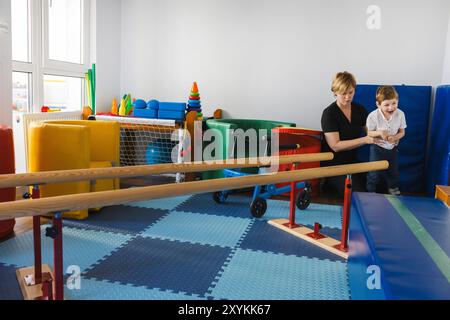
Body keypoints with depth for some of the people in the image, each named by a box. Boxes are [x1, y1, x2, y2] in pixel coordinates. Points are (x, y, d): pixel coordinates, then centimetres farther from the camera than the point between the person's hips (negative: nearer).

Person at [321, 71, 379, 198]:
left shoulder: (360, 110, 6)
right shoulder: (329, 114, -13)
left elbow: (369, 131, 10)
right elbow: (335, 146, -19)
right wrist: (364, 140, -26)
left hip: (353, 161, 7)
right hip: (334, 164, -6)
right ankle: (330, 186, 5)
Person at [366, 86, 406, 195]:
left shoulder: (400, 114, -17)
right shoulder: (373, 116, -24)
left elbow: (402, 132, -4)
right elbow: (369, 133, -11)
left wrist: (395, 137, -25)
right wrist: (379, 133, -30)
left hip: (393, 147, 3)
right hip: (378, 147, -3)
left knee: (393, 170, 20)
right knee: (374, 172, 6)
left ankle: (393, 188, 46)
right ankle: (370, 191, 29)